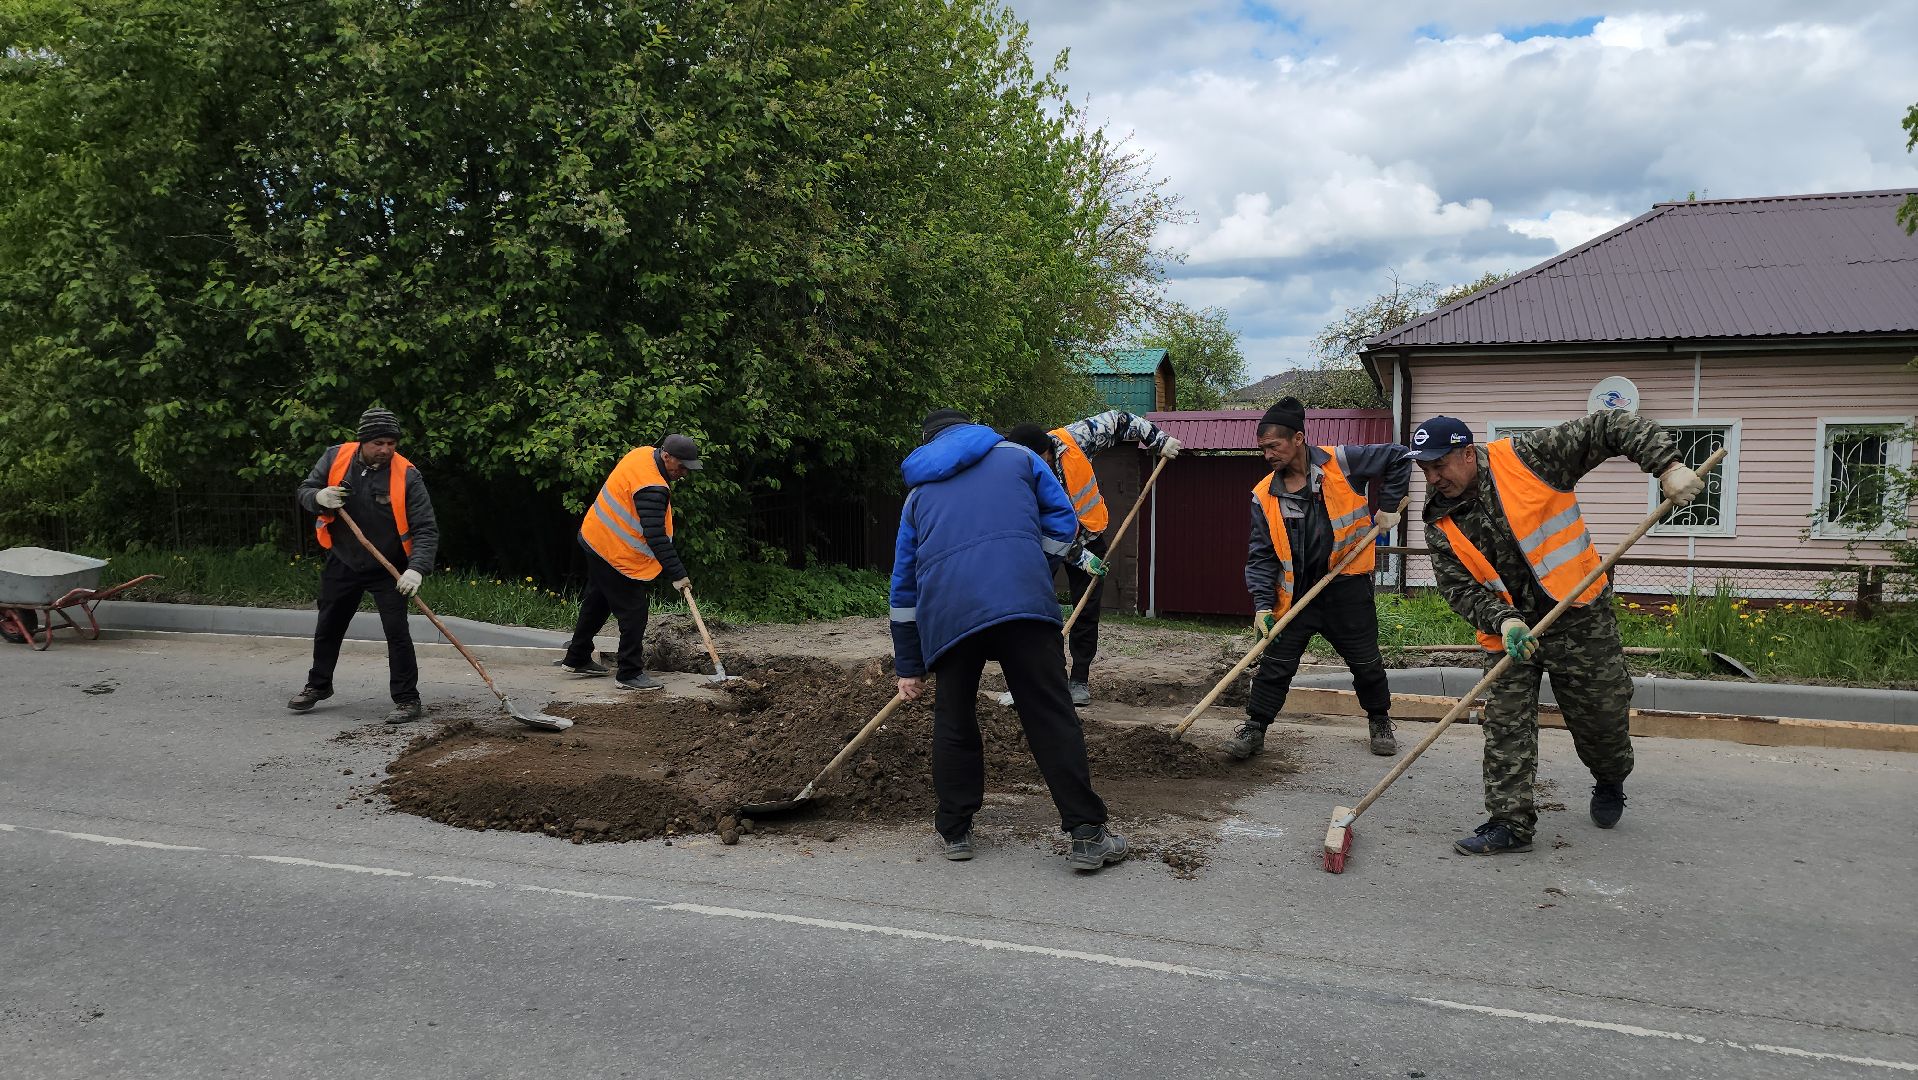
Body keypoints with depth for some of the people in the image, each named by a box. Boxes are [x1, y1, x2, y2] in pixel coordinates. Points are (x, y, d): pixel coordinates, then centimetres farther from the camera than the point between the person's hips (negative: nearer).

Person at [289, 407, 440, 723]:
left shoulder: (407, 475, -20)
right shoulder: (335, 458, -11)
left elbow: (426, 529, -22)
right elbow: (303, 491, 0)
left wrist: (416, 568, -36)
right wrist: (320, 498, -24)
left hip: (388, 569, -4)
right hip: (342, 563, 4)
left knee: (397, 631, -11)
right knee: (328, 627, 19)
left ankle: (407, 700, 0)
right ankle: (318, 685, 40)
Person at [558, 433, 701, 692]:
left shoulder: (643, 453, 0)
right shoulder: (652, 488, -30)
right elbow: (656, 537, -31)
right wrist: (677, 574, -27)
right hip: (617, 555, -11)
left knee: (596, 603, 23)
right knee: (633, 613, -5)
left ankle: (576, 659, 37)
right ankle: (629, 674, 1)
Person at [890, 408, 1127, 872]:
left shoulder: (919, 492, 30)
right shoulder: (1016, 456, 25)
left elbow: (903, 583, 31)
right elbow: (1063, 521, 15)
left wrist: (908, 668, 35)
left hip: (946, 613, 2)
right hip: (1023, 602, -2)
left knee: (954, 722, 17)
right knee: (1052, 717, 2)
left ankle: (955, 831, 25)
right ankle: (1087, 835, 3)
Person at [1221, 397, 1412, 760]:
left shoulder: (1341, 462, -11)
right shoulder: (1264, 496, -3)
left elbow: (1397, 457, 0)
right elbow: (1261, 554, -2)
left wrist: (1389, 506, -4)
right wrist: (1263, 603, -12)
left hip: (1346, 588, -2)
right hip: (1296, 592, 2)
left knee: (1366, 663, 11)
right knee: (1274, 665, 2)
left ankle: (1380, 722, 34)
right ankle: (1254, 729, 14)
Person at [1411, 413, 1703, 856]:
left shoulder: (1529, 456, -13)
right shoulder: (1441, 522, -2)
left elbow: (1606, 428, -11)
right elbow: (1459, 588, -5)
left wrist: (1667, 465, -21)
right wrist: (1502, 620, -22)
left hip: (1581, 619, -3)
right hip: (1510, 632, 3)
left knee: (1604, 717, 10)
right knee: (1506, 727, -2)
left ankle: (1611, 782, 41)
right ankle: (1509, 824, 7)